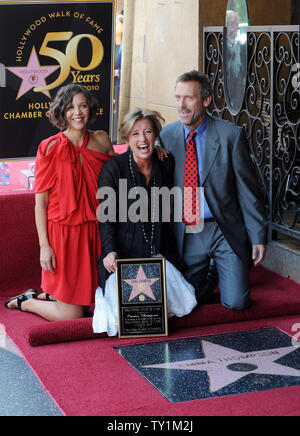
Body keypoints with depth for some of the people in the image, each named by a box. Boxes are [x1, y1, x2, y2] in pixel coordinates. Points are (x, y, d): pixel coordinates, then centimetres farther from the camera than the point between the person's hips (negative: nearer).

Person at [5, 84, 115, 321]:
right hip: (63, 232, -5)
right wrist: (44, 245, -12)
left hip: (94, 231, 5)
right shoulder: (50, 148, -9)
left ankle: (47, 295, 33)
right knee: (72, 316, -2)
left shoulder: (102, 141, 4)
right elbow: (40, 202, -7)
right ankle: (27, 302, 26)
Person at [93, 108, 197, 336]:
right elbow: (106, 217, -9)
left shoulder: (166, 163, 2)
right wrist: (110, 252, -24)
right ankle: (108, 290, 15)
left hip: (160, 253, 4)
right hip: (124, 254, -4)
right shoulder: (113, 168, -11)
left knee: (186, 303, -12)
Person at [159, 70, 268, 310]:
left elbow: (249, 189, -5)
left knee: (235, 303, -6)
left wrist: (258, 236, -7)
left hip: (226, 232, -2)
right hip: (185, 234, 2)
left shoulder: (231, 135, -9)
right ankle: (207, 275, 36)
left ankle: (221, 271, 26)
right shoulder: (166, 136, -1)